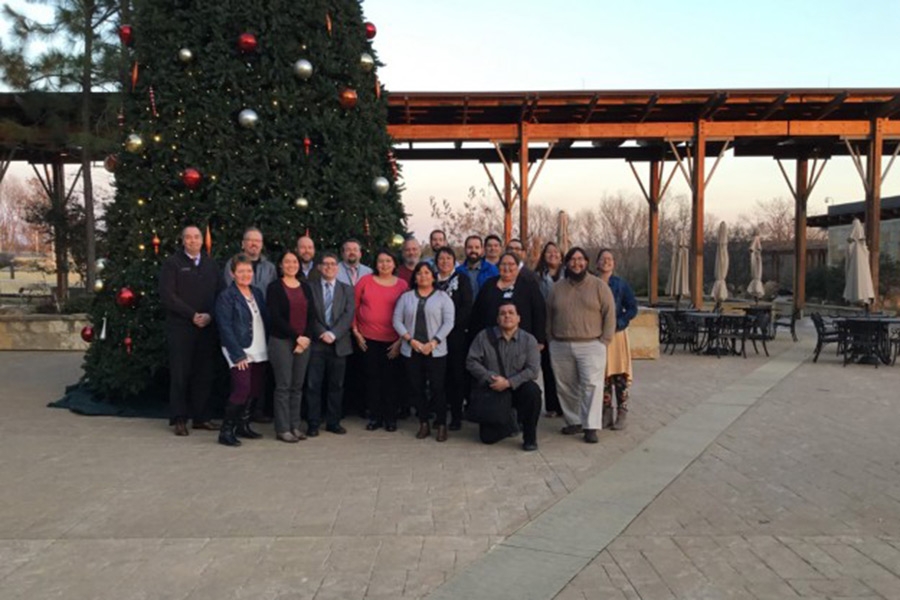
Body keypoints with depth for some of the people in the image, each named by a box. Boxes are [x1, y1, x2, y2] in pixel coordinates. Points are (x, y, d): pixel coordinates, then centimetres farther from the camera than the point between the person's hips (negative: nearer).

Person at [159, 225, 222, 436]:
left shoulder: (211, 264, 14)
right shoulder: (172, 263, 2)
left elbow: (219, 294, 10)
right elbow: (167, 296, -7)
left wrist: (209, 315, -7)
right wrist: (193, 315, -12)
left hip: (207, 327, 4)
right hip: (180, 327, -3)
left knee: (204, 374, 5)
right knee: (180, 373, 0)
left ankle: (201, 417, 13)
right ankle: (180, 420, 8)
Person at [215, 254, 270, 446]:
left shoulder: (257, 293, 12)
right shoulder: (226, 296, -7)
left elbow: (266, 319, 15)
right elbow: (225, 328, -12)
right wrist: (238, 354, -16)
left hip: (259, 351, 7)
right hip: (240, 352, -7)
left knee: (254, 390, 9)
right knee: (242, 390, -13)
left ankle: (242, 426, 24)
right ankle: (226, 431, -1)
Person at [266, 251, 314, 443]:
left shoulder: (305, 287, 12)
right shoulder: (275, 287, -2)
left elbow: (310, 315, 8)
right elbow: (275, 317, -10)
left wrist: (306, 338, -6)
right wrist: (296, 337, -13)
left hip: (304, 342, 4)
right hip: (281, 341, -4)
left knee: (298, 386, 7)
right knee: (283, 386, -2)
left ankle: (295, 426, 16)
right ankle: (282, 429, 5)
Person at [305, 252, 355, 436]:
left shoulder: (347, 290, 10)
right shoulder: (310, 288, 5)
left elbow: (348, 315, -2)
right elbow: (309, 315, -2)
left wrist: (333, 334, -14)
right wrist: (321, 333, -14)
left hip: (339, 344, 2)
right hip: (316, 343, -2)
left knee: (336, 385, 7)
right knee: (314, 385, 0)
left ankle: (333, 422, 16)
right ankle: (313, 423, 8)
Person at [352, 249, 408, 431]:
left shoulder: (402, 285, 0)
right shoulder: (365, 281, 2)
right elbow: (354, 306, 6)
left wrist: (401, 339, -5)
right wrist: (355, 331, 2)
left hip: (392, 340, -1)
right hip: (368, 339, 1)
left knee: (390, 378, 4)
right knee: (372, 377, 7)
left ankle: (390, 418, 16)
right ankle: (375, 416, 18)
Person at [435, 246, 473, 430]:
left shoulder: (462, 279, 4)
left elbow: (467, 307, -4)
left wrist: (452, 323, -12)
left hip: (456, 334, -2)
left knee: (457, 373, -1)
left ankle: (456, 415, 5)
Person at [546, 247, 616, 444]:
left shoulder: (599, 285, 2)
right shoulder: (558, 287, 12)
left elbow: (609, 314, 0)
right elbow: (549, 316, 15)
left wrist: (604, 341, -7)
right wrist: (551, 338, 7)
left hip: (591, 345, -3)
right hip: (560, 347, 4)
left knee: (591, 385, -10)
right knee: (565, 387, 7)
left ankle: (591, 426, -9)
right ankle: (573, 421, 19)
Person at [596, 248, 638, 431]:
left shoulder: (621, 284, 1)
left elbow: (632, 309, -1)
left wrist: (618, 323, -13)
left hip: (617, 334, -1)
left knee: (619, 374, -1)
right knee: (602, 375, 5)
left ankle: (622, 414, 8)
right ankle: (606, 412, 16)